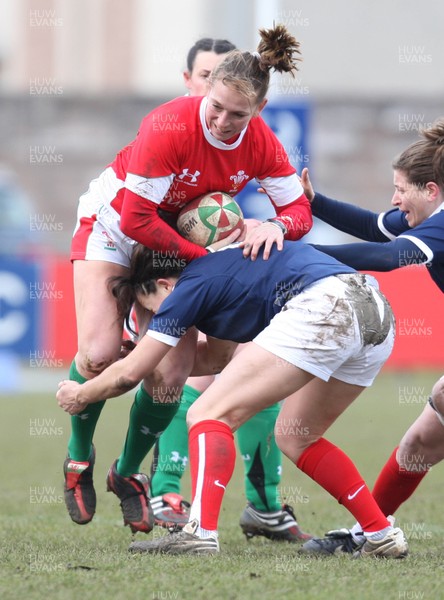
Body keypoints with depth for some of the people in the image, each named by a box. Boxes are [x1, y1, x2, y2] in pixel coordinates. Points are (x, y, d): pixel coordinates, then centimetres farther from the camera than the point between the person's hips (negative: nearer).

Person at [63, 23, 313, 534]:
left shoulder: (262, 145, -18)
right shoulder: (169, 128, -33)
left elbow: (299, 208, -10)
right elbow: (134, 219, -31)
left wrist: (277, 225, -33)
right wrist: (200, 256, -29)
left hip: (180, 236, 4)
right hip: (113, 226, -4)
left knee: (171, 374, -9)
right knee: (100, 353, -20)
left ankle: (128, 472, 16)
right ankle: (79, 456, 9)